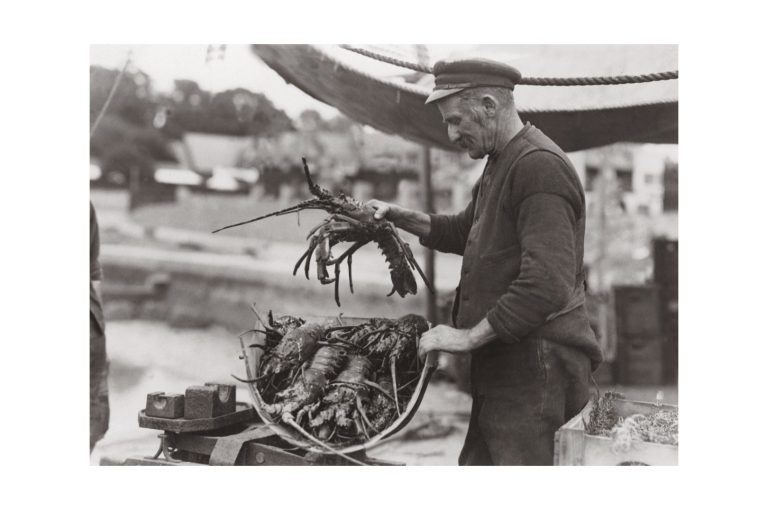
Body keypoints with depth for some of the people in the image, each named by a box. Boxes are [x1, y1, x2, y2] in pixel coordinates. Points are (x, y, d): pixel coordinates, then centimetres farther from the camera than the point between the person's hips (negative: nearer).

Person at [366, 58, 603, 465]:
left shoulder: (540, 166, -18)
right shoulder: (500, 163, 17)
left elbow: (547, 286, -26)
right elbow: (465, 232, 31)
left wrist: (469, 336, -20)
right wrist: (398, 217, 16)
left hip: (533, 369, -10)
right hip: (501, 363, 10)